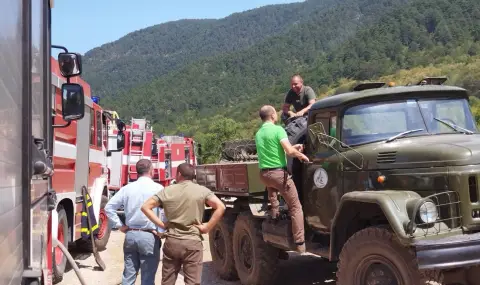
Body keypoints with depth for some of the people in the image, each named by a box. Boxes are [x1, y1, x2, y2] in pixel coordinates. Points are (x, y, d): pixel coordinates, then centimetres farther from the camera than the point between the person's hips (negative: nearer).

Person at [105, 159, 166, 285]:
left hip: (130, 235, 5)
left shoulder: (127, 188, 5)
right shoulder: (158, 188, -8)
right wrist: (161, 231, -8)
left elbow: (109, 207, 5)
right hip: (149, 236, -4)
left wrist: (120, 226, 9)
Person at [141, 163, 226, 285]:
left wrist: (162, 224, 2)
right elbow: (220, 207, -14)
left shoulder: (167, 191, 3)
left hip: (171, 242, 2)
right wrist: (207, 227, -8)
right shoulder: (202, 190, -2)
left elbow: (145, 207, 2)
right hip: (193, 242, -2)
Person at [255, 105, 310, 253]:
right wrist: (302, 155, 2)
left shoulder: (258, 133, 15)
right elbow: (289, 151, -17)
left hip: (263, 173, 7)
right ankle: (300, 244, -6)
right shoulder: (278, 129, -8)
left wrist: (293, 147, 24)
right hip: (278, 172, -7)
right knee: (296, 207, -2)